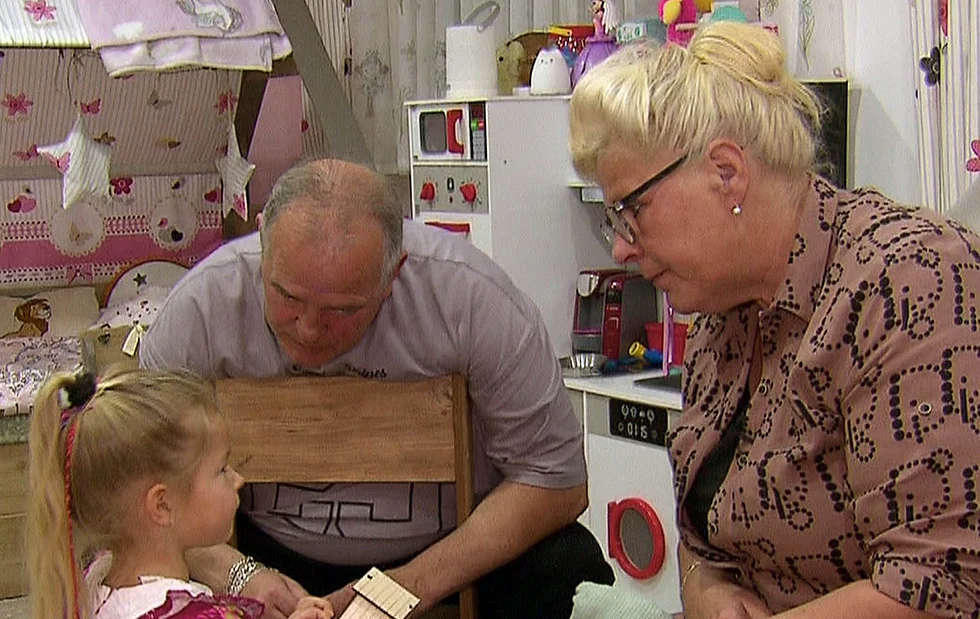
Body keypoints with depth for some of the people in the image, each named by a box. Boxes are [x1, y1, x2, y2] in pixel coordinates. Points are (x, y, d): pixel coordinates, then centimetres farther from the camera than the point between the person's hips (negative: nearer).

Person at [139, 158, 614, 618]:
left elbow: (556, 480, -18)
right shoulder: (200, 304, -20)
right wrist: (233, 574, -31)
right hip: (267, 555, 2)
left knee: (570, 567, -28)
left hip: (454, 545, -1)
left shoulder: (470, 295, -24)